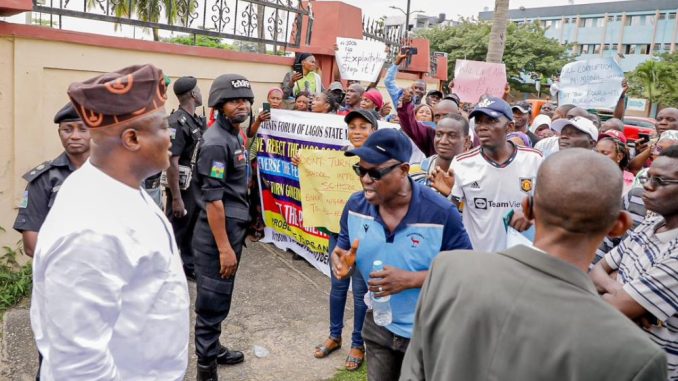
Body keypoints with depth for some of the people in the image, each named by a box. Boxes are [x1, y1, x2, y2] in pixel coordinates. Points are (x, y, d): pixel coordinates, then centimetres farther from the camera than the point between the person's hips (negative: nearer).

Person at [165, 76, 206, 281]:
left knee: (192, 230, 19)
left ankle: (190, 267, 34)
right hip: (182, 188, -8)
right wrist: (176, 198, -22)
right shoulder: (177, 122, -19)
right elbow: (171, 162, -22)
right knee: (175, 232, 3)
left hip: (197, 186, 9)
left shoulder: (197, 121, 8)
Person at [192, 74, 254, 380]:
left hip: (233, 227, 9)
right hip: (217, 232, -9)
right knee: (212, 302, 3)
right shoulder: (216, 142, -18)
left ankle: (213, 348, 38)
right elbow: (212, 199, -22)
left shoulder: (235, 136, 11)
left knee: (220, 298, 21)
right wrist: (224, 247, -22)